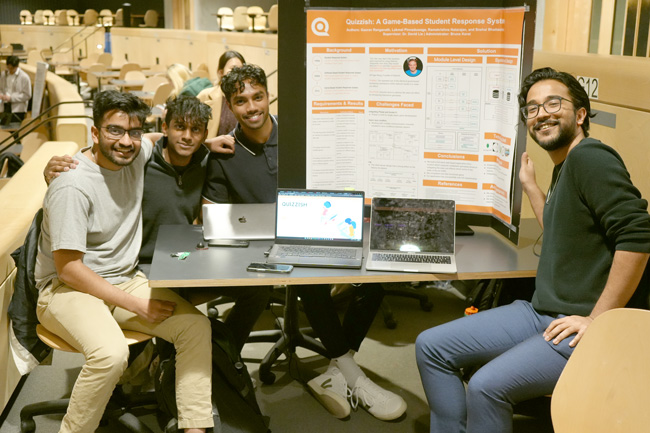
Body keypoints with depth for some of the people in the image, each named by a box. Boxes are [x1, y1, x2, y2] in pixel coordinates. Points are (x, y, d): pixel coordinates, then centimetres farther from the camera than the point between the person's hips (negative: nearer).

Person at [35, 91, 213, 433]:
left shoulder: (141, 153, -1)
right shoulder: (73, 185, -20)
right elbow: (68, 268, -20)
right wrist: (137, 305, -19)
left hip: (124, 279, 7)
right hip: (66, 288, -7)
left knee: (196, 325, -12)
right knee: (111, 352, -34)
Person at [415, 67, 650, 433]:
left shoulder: (590, 157, -14)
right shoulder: (563, 168, 15)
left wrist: (595, 320, -22)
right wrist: (530, 185, 26)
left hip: (580, 328, -9)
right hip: (541, 312, 10)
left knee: (487, 386, -29)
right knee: (431, 347, 3)